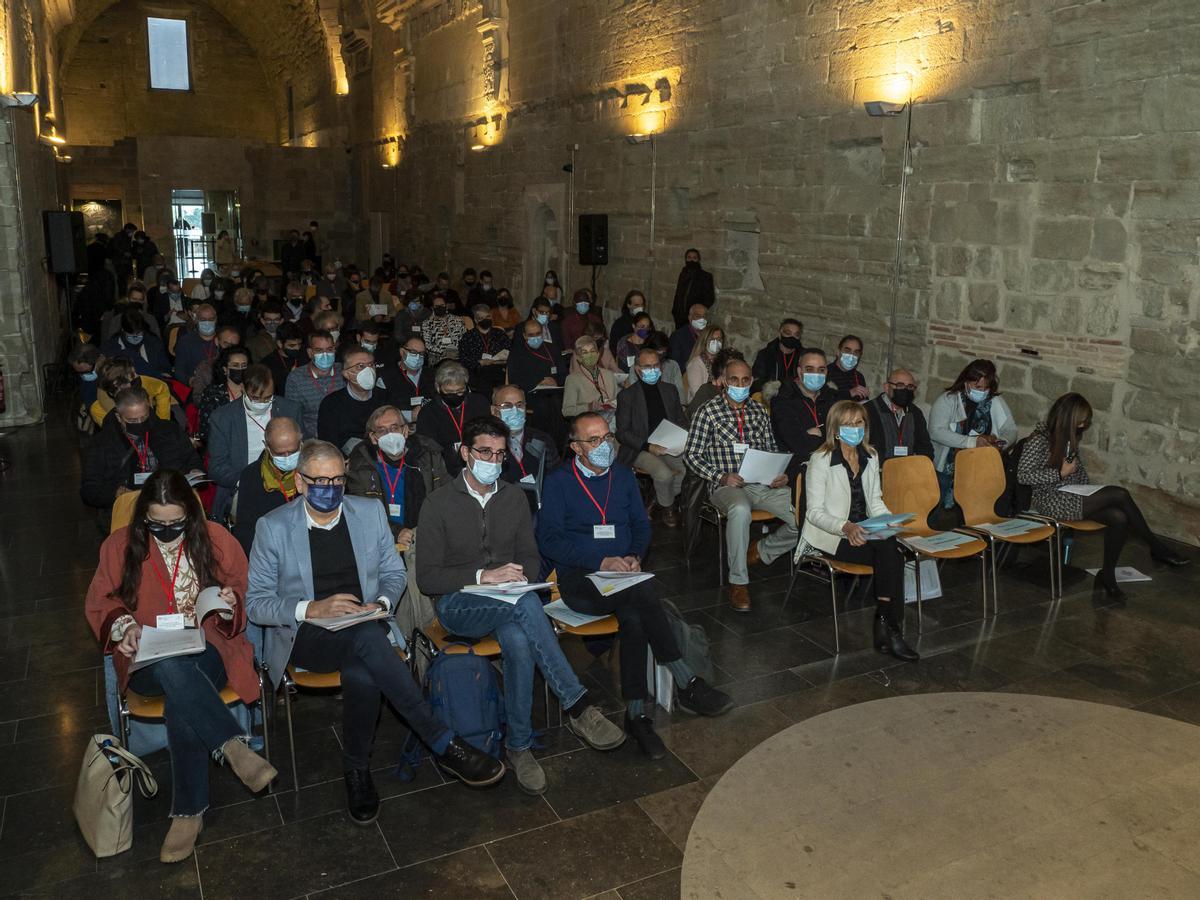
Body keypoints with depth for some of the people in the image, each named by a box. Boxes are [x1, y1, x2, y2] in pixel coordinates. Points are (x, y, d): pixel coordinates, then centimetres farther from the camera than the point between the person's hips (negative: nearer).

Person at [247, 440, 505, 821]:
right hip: (305, 636, -3)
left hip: (363, 630, 3)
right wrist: (312, 609, -18)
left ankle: (357, 771, -11)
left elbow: (394, 573, 15)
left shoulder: (370, 512, 8)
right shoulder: (273, 527, -1)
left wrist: (382, 602, -8)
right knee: (367, 638, -36)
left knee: (362, 674, -34)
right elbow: (256, 603, -1)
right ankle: (444, 744, -33)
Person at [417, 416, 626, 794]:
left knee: (518, 639, -36)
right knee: (525, 603, -37)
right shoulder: (439, 504, -2)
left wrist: (519, 576, -9)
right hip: (458, 604, -4)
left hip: (508, 603, 4)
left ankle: (519, 746, -24)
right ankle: (577, 706, -34)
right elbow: (427, 577, -6)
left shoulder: (514, 497, 12)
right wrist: (483, 576, -20)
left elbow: (530, 557, 16)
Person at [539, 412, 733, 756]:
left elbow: (641, 524, 19)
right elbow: (549, 541, -5)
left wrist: (635, 556, -4)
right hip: (578, 579, -4)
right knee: (640, 592, -34)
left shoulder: (623, 476, 17)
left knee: (634, 616, -32)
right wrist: (601, 562, -15)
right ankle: (686, 683, -29)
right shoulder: (558, 483, 2)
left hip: (623, 574, 4)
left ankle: (637, 714, -27)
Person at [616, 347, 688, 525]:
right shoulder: (627, 396, 0)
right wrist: (648, 447, -19)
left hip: (668, 447, 5)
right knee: (664, 474, -31)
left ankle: (659, 502, 0)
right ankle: (668, 508, 0)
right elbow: (622, 432, -5)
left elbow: (681, 422, 21)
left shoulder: (670, 392, 15)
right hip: (639, 450, -5)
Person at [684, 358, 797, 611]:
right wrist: (721, 477, -16)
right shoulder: (709, 411, 1)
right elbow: (692, 454, -2)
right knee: (740, 510, -40)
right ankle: (738, 581, -23)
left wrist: (780, 475, -1)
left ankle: (761, 550, 12)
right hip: (728, 486, -5)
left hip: (764, 485, 5)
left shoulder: (759, 412, 16)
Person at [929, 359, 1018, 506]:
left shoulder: (996, 402, 4)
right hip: (948, 471, -2)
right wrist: (972, 442, -23)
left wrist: (998, 442, -16)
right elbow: (936, 431, -16)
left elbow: (1011, 431, 7)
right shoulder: (948, 400, -4)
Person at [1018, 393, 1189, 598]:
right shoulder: (1039, 440, -13)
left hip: (1073, 496, 8)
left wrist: (1091, 492, 6)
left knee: (1119, 518, -21)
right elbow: (1023, 475, -18)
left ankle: (1107, 576, -7)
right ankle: (1157, 547, -7)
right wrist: (1061, 473, -18)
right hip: (1051, 502, -8)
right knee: (1119, 495, -22)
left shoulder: (1071, 437, 11)